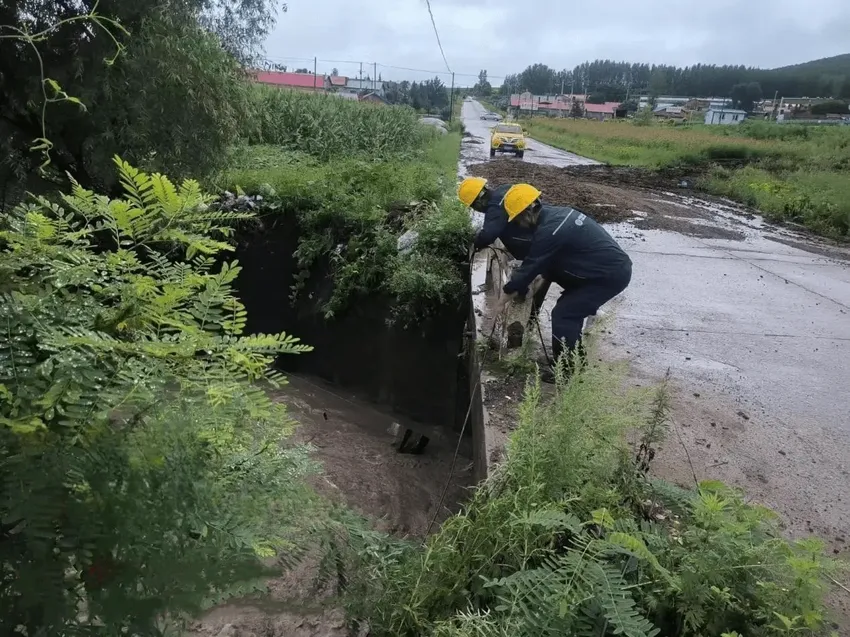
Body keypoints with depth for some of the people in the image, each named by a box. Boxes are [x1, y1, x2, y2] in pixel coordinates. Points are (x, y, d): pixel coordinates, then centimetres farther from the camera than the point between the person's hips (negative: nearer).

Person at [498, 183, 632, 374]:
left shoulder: (548, 230, -23)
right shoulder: (555, 213, 8)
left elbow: (532, 265, -12)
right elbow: (541, 261, 16)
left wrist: (509, 290, 3)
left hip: (611, 275, -10)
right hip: (614, 266, 10)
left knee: (563, 315, -7)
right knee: (571, 309, 18)